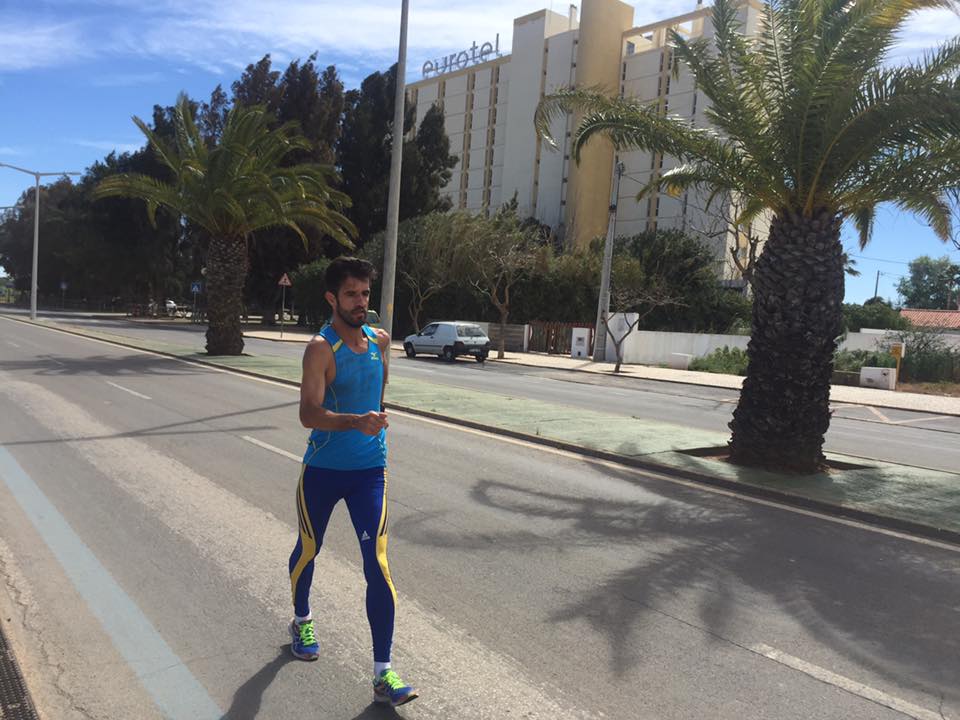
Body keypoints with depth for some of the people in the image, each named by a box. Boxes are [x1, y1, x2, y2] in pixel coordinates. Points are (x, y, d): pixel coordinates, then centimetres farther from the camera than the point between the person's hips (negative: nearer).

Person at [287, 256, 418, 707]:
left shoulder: (380, 340, 1)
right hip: (322, 469, -2)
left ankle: (383, 673, 0)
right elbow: (309, 414, -27)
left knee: (377, 563, -7)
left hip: (369, 470, 2)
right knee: (308, 550, 19)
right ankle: (302, 621, 48)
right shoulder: (321, 348, -16)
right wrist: (355, 421, -43)